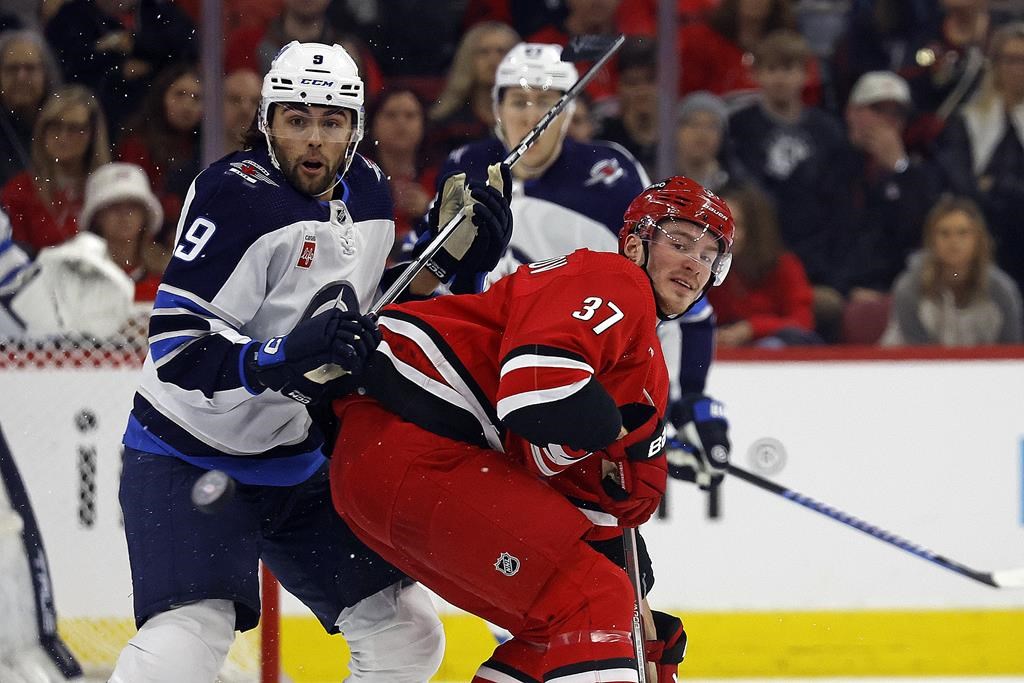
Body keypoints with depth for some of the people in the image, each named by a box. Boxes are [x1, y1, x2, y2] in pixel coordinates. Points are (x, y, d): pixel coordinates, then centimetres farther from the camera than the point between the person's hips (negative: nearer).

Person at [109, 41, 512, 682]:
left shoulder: (368, 193, 2)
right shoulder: (236, 195, -21)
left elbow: (369, 299, 16)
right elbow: (176, 350, -26)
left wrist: (456, 250, 0)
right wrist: (285, 360, -41)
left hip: (297, 462, 8)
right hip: (191, 455, -8)